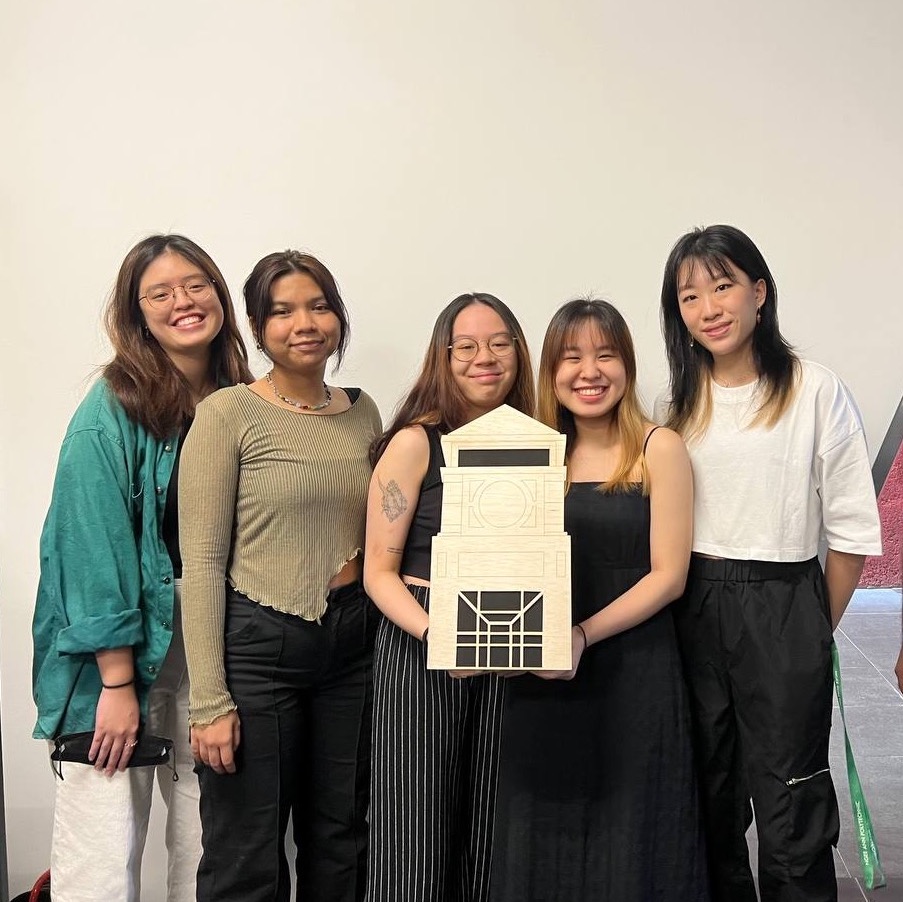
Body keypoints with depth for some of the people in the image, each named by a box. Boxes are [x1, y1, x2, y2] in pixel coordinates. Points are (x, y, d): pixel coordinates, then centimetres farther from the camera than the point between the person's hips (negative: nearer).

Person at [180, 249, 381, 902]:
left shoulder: (363, 412, 8)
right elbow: (202, 561, -11)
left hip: (351, 644, 5)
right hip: (255, 645, -5)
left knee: (340, 846, 17)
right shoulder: (228, 414, -8)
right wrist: (209, 700, -13)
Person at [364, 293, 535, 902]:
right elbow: (379, 569, -7)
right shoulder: (416, 443, -5)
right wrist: (434, 632, -23)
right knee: (417, 848, 0)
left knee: (487, 842, 11)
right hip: (420, 650, -4)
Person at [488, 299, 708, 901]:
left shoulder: (659, 449, -5)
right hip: (545, 678, 4)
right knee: (544, 843, 13)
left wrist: (583, 635, -19)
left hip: (635, 674, -3)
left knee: (628, 840, 7)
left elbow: (668, 575, -10)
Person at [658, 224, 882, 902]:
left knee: (790, 809, 2)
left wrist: (818, 634, -3)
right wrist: (688, 610, 6)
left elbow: (852, 533, -5)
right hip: (692, 610, 4)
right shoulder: (680, 404, 6)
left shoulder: (816, 392, -7)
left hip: (784, 608, -4)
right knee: (709, 792, 16)